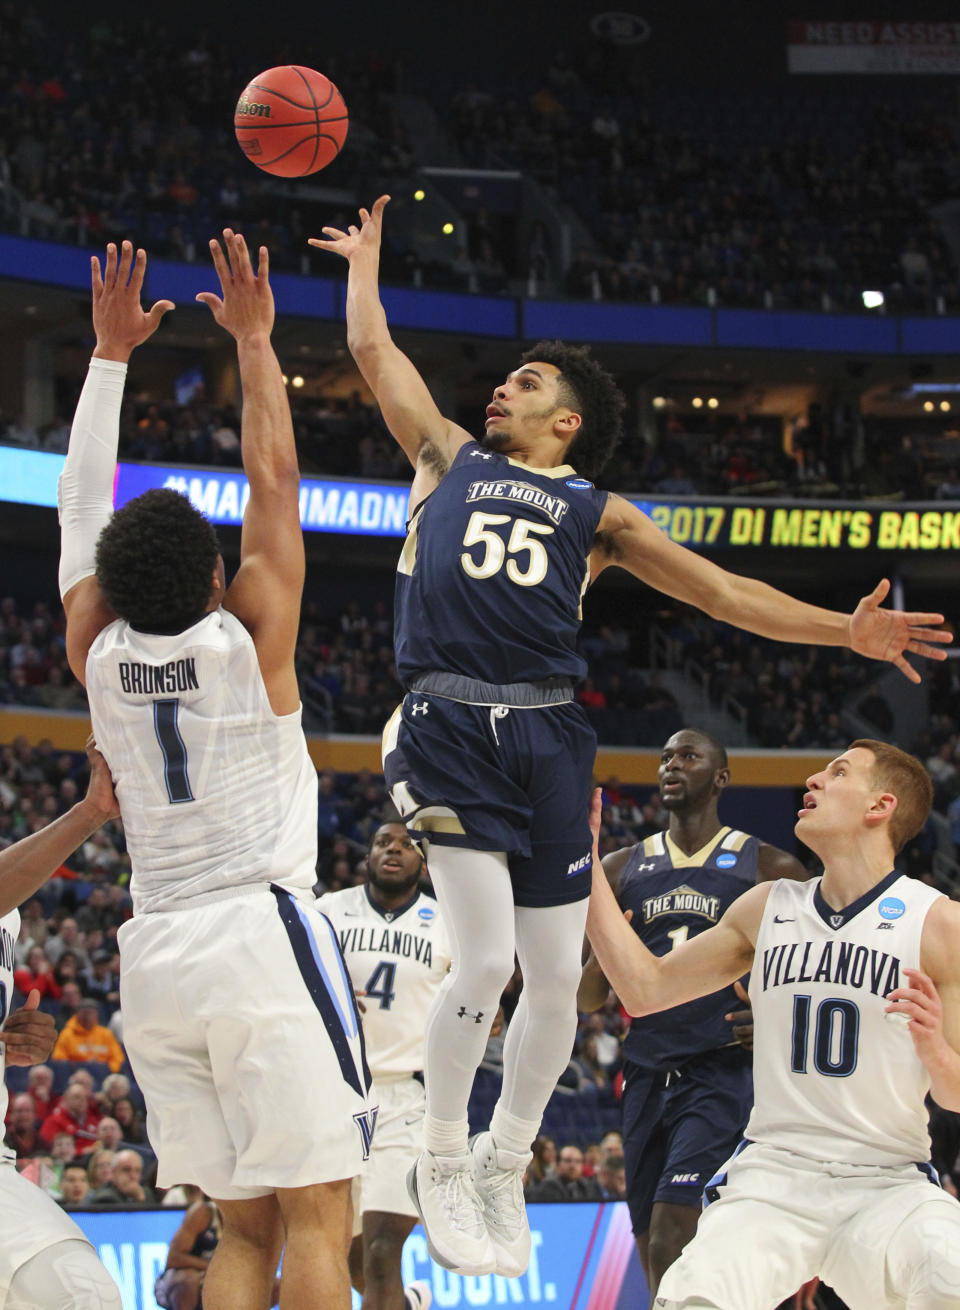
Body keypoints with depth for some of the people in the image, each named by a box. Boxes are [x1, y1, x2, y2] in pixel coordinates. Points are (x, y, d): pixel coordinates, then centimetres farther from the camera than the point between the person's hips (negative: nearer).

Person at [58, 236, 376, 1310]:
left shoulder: (96, 652, 6)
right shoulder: (250, 637, -4)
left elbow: (82, 503, 18)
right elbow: (273, 476, 5)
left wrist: (111, 353, 23)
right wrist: (252, 338, 14)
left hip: (155, 955, 5)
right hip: (262, 934, -5)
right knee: (316, 1218, -7)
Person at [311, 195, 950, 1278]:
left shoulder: (596, 511, 18)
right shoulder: (447, 459, 18)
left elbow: (721, 591, 15)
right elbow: (373, 350, 25)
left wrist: (846, 630, 6)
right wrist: (366, 257, 38)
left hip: (547, 737, 2)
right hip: (449, 728, -2)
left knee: (556, 977, 3)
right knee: (485, 960, -14)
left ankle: (505, 1166, 24)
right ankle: (442, 1166, 5)